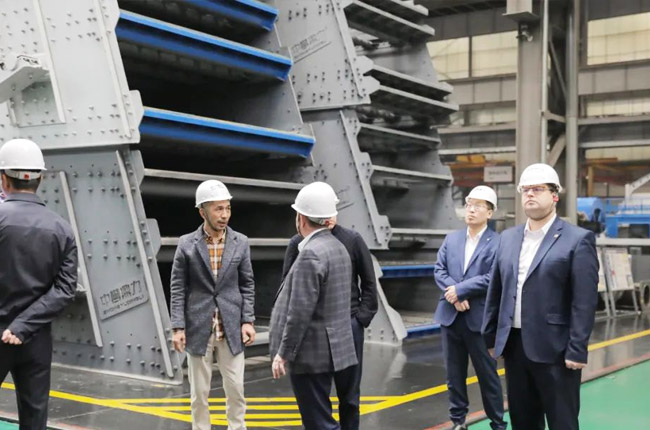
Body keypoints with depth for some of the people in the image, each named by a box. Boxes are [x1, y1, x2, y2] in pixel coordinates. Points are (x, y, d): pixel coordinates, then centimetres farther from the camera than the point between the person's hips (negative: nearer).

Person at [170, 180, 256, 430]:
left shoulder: (240, 243, 2)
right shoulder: (186, 244, -2)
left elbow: (247, 285, 6)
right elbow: (178, 288, -1)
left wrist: (248, 320, -3)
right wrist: (178, 327, -7)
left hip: (231, 329, 1)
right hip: (198, 329, -1)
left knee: (235, 388, 4)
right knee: (199, 392, 7)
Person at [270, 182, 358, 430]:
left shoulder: (311, 254, -19)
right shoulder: (336, 247, 10)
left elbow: (300, 311, -22)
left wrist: (283, 353, -15)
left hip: (311, 353, -10)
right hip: (328, 350, 10)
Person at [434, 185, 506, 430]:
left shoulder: (497, 243, -8)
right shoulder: (451, 239, 10)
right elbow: (439, 270, 3)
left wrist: (460, 289, -16)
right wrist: (454, 296, -13)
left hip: (479, 318, -5)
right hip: (450, 315, 5)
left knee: (487, 374, 5)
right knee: (454, 373, 13)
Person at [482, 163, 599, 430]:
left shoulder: (578, 240, -7)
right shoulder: (508, 237, 12)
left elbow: (584, 302, -12)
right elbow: (495, 291, 13)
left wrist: (577, 350, -16)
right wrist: (490, 336, 10)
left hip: (554, 349, -5)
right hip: (514, 346, 6)